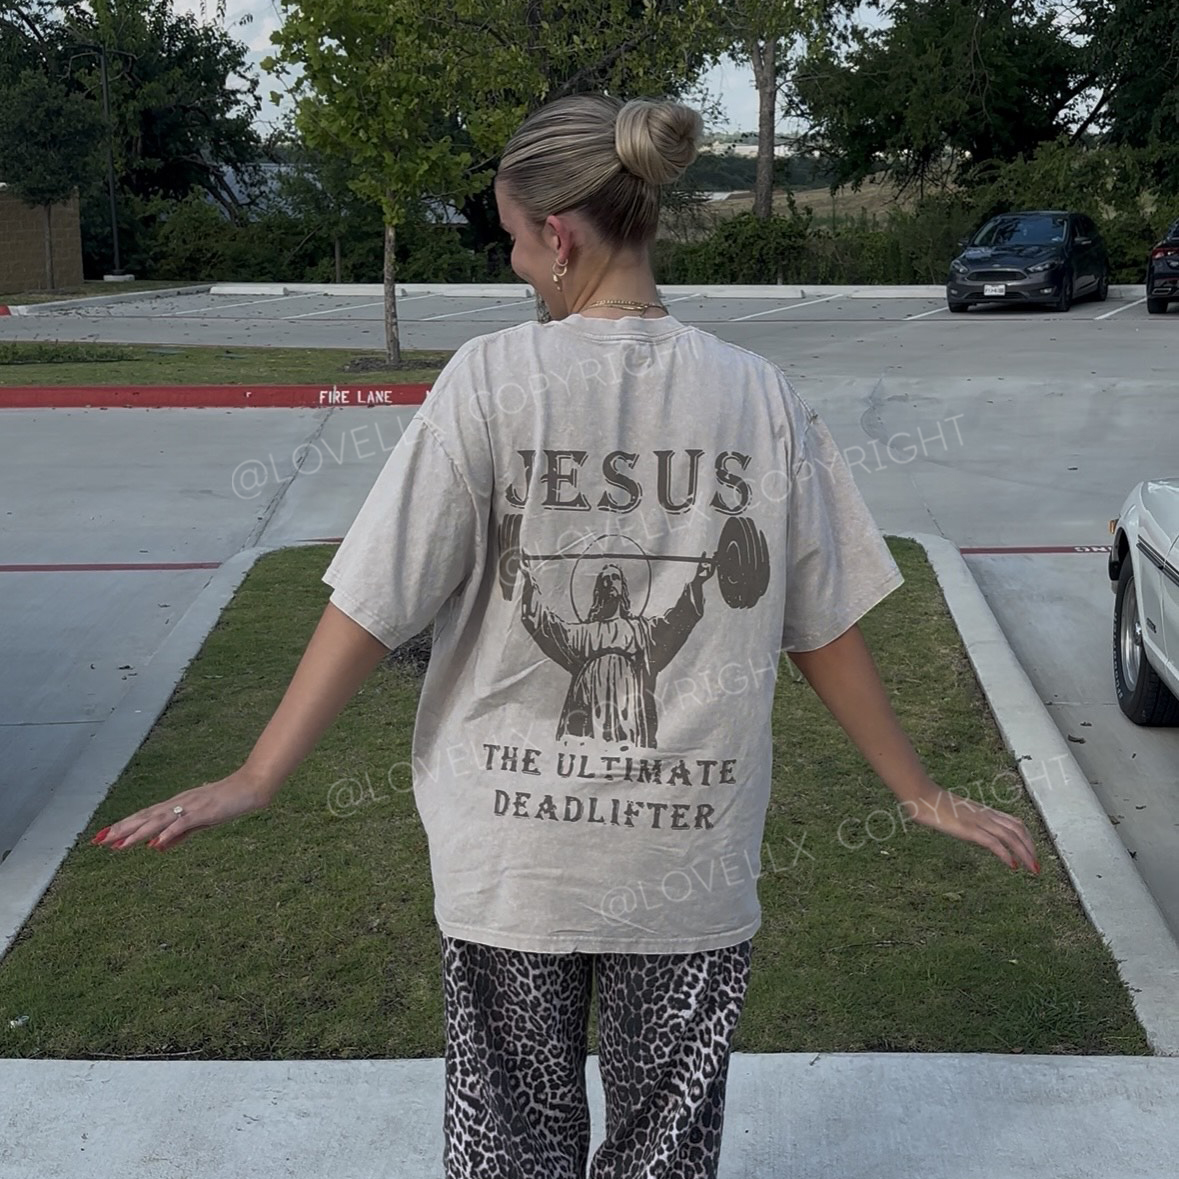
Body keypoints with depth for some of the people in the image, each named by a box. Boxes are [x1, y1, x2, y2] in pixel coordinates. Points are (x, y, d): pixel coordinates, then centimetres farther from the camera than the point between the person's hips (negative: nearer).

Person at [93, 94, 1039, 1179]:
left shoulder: (491, 379, -12)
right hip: (690, 858, 2)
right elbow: (827, 631, 0)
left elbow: (375, 606, -11)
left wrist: (257, 778, -2)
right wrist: (923, 795, 12)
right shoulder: (758, 397, -5)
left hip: (510, 853, -1)